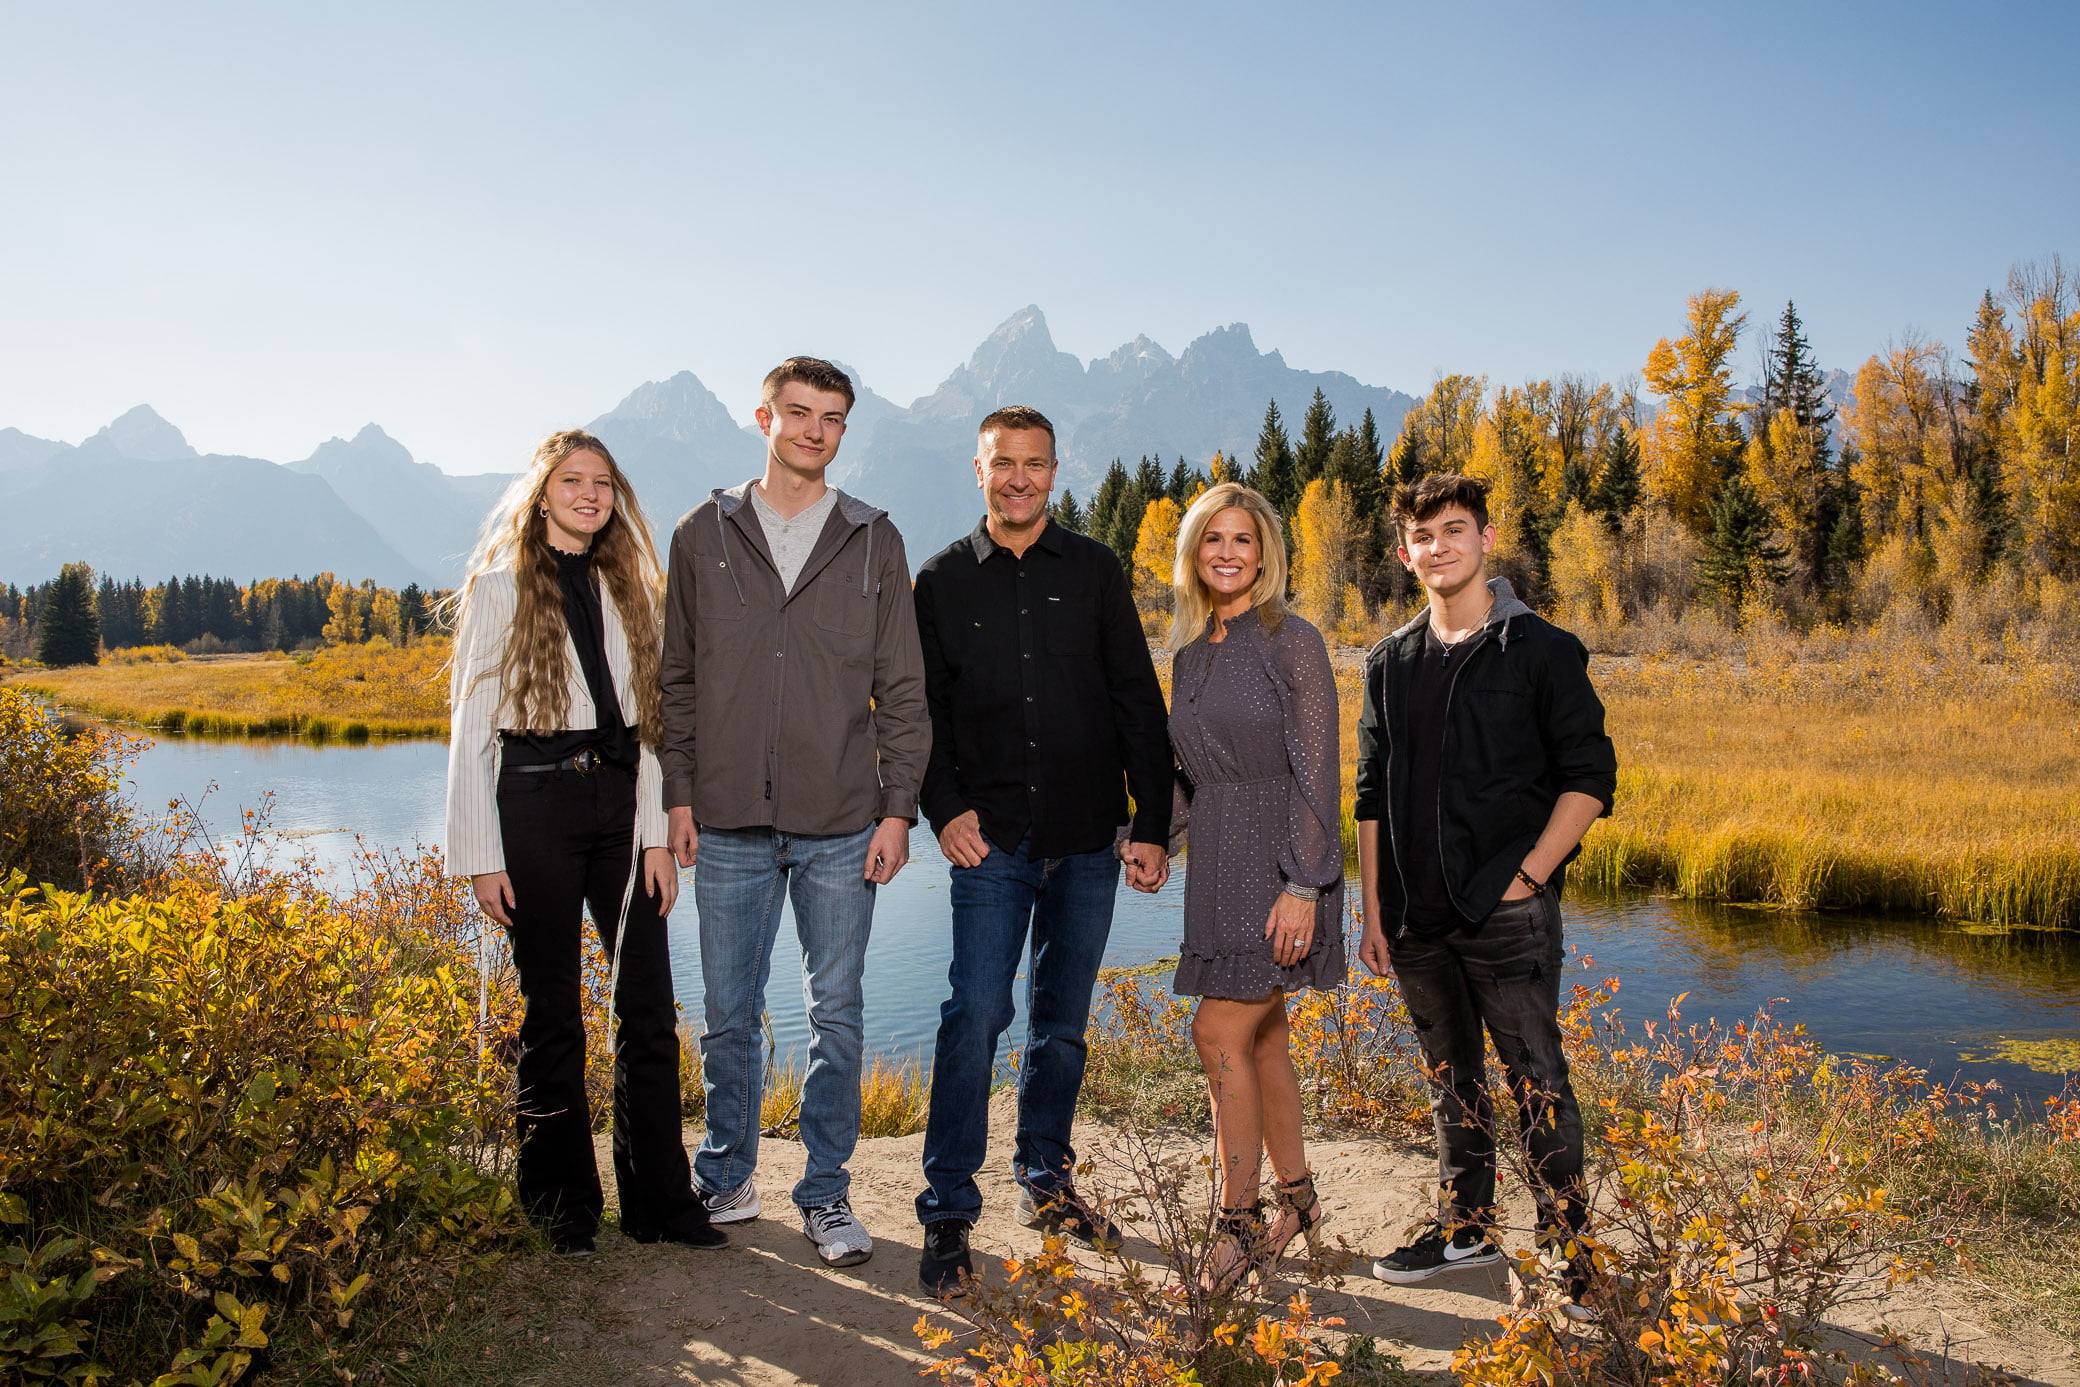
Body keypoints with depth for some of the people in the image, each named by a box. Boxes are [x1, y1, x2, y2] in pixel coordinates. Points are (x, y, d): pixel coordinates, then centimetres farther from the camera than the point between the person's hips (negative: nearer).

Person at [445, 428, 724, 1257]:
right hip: (535, 802, -4)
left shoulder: (626, 589, 13)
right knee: (552, 1012, 6)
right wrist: (482, 856, -7)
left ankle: (660, 1201, 15)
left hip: (619, 799, 4)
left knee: (650, 1007, 3)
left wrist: (655, 833, 5)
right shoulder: (502, 587, 0)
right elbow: (471, 729, -2)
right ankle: (564, 1208, 21)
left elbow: (644, 715, 12)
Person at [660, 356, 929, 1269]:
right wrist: (678, 795, 1)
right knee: (729, 1015, 10)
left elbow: (901, 689, 5)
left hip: (841, 826, 0)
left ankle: (826, 1194, 21)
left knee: (836, 1016, 6)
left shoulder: (874, 542, 6)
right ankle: (725, 1179, 29)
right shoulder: (705, 535, 7)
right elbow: (678, 679, 8)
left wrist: (899, 808, -2)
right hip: (730, 824, 1)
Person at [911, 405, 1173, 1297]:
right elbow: (920, 710, 7)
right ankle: (947, 1209, 3)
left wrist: (1152, 824, 0)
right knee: (976, 1014, -8)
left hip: (1088, 839, 2)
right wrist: (945, 807, -7)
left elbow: (1138, 705, 5)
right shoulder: (942, 582, 6)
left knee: (1063, 1021, 11)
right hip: (992, 841, -1)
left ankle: (1045, 1182, 28)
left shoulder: (1094, 571, 6)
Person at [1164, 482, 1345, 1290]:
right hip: (1218, 868, 7)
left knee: (1220, 1034, -10)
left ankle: (1238, 1227, 3)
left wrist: (1303, 888, -18)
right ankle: (1297, 1200, 29)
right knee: (1261, 1038, 14)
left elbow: (1317, 772, -13)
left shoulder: (1292, 643, -9)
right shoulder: (1189, 656, 12)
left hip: (1280, 867, -7)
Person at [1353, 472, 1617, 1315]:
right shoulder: (1391, 662, 11)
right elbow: (1372, 795, 12)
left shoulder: (1540, 650, -2)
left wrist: (1529, 874, -11)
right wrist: (1373, 912, 7)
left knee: (1536, 1079, 0)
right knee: (1450, 1075, 15)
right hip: (1418, 918, 5)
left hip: (1506, 909, -5)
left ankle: (1565, 1244, 14)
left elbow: (1590, 776, -3)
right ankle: (1466, 1226, 29)